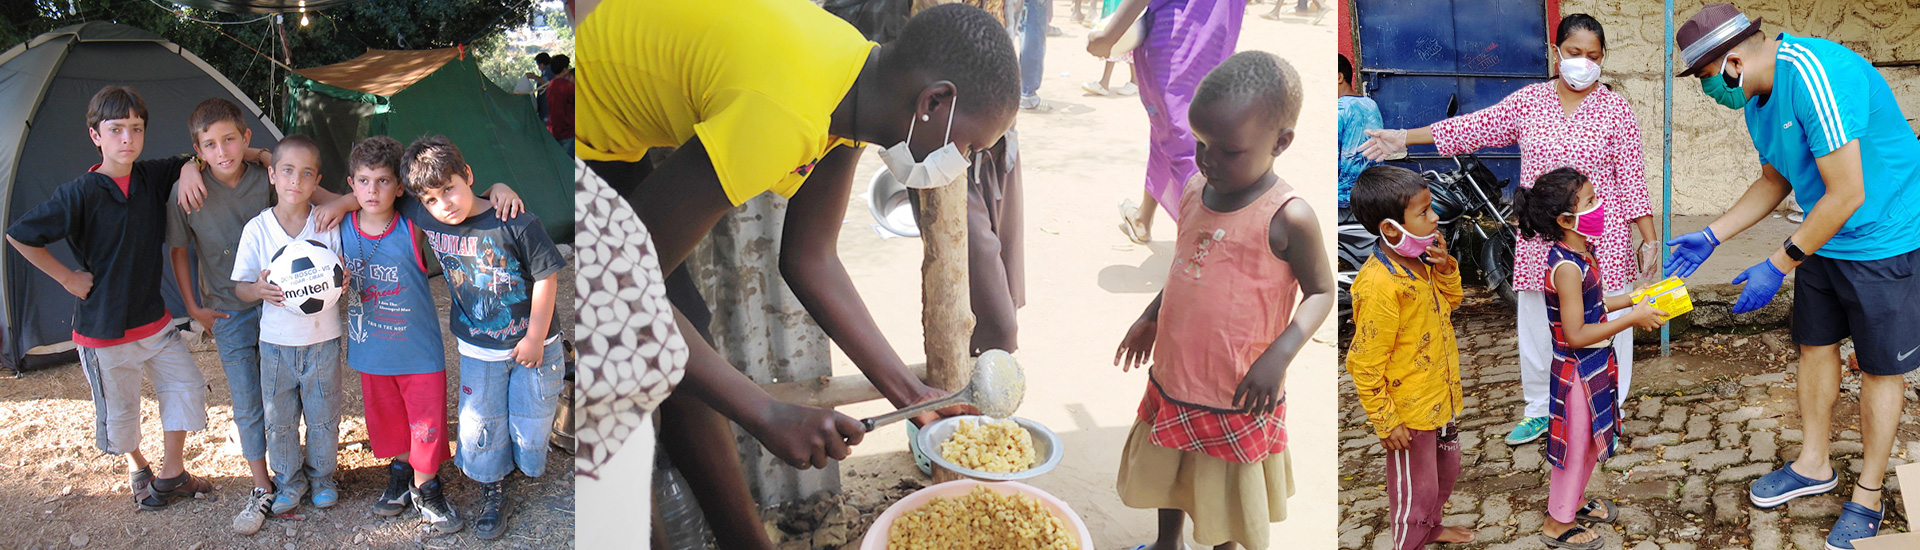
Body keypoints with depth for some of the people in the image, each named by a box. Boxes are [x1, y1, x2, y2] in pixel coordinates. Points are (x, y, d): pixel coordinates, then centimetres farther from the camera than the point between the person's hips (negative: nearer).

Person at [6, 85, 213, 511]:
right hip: (104, 330, -5)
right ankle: (136, 468, 40)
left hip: (155, 320, 5)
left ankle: (171, 474, 26)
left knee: (187, 386, 8)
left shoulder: (153, 177, -4)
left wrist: (191, 171, -11)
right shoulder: (79, 195, -19)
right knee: (119, 411, 10)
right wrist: (67, 277, -12)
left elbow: (189, 162, 13)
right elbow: (19, 236, -14)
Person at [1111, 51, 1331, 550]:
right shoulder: (1195, 190, -2)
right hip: (1173, 377, 6)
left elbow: (1321, 292, -13)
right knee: (1167, 470, 26)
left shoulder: (1288, 218, -21)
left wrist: (1279, 355, -24)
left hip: (1238, 395, -6)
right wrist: (1150, 318, 14)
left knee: (1227, 490, 15)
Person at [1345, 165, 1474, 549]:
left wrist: (1445, 267, -6)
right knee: (1416, 488, 9)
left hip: (1440, 398, 9)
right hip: (1409, 413, -9)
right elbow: (1364, 364, -25)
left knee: (1446, 470, 28)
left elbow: (1451, 301, 15)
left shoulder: (1420, 262, -4)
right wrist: (1385, 422, -19)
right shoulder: (1380, 285, -30)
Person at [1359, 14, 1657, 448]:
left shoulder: (1615, 109, -2)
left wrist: (1650, 239, -4)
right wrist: (1403, 139, 4)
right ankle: (1540, 410, 29)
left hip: (1602, 243, -2)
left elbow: (1632, 178, -3)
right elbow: (1475, 127, 7)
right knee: (1536, 326, 10)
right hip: (1541, 241, 3)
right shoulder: (1529, 100, 5)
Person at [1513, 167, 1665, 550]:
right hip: (1578, 370, -9)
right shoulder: (1567, 267, -29)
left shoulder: (1580, 253, 1)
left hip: (1595, 365, 9)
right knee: (1576, 442, 6)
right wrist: (1631, 319, -24)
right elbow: (1576, 335, -28)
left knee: (1591, 438, 24)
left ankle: (1574, 500, 44)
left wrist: (1630, 300, 6)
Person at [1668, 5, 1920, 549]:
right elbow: (1775, 182, 16)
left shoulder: (1815, 75, -30)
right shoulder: (1759, 102, 1)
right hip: (1823, 239, 9)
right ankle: (1815, 464, 33)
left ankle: (1868, 494, 18)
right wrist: (1711, 236, 9)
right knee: (1815, 345, 16)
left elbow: (1847, 195, -28)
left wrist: (1777, 266, -21)